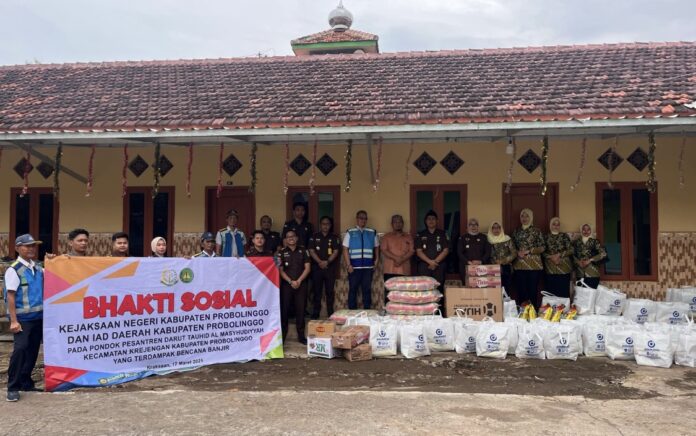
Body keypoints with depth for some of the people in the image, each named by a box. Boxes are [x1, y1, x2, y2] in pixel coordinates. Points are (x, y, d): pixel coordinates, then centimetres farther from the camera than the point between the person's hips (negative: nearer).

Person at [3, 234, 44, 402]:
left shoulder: (38, 268, 9)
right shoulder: (14, 269, -9)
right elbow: (10, 296, -12)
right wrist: (13, 320, -17)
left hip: (38, 316, 6)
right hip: (23, 318, -6)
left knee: (33, 350, 11)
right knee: (20, 350, -10)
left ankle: (26, 382, 23)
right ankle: (12, 387, 0)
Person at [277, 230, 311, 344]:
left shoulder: (303, 251, 7)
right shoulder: (282, 253, 6)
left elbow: (307, 268, 2)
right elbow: (280, 270, 1)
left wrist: (299, 281, -9)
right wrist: (290, 281, -11)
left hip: (301, 284, 0)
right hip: (286, 284, 0)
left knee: (300, 309, 2)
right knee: (284, 309, 0)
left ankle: (301, 335, 9)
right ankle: (282, 335, 8)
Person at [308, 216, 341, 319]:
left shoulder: (334, 237, 8)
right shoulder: (315, 236, 9)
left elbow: (336, 251, -1)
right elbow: (311, 251, 1)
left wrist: (327, 262, -15)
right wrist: (320, 262, -13)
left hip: (330, 268, 0)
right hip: (317, 267, 0)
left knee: (330, 292, 1)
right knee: (317, 292, 2)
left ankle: (330, 314, 7)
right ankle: (315, 314, 7)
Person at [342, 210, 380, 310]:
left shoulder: (372, 232, 11)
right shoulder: (350, 233, 4)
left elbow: (376, 247, 16)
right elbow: (345, 250, 0)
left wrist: (376, 260, 4)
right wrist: (348, 265, -8)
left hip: (368, 267, 2)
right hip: (354, 267, -2)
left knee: (367, 290, 5)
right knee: (353, 290, 2)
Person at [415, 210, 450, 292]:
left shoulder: (443, 234, 11)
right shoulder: (420, 235, 11)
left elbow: (446, 250, 3)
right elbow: (418, 251, 2)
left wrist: (435, 261, -9)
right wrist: (430, 261, -11)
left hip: (439, 266, 0)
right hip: (424, 266, 0)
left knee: (438, 288, -6)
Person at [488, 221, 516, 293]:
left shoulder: (507, 239, 3)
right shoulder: (488, 240, 7)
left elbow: (514, 253, 1)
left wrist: (505, 260, -10)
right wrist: (493, 262, -6)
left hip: (506, 269, -1)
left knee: (506, 290, -6)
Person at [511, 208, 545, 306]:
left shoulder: (536, 231, 3)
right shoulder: (516, 231, 12)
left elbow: (542, 248, 0)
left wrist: (529, 251, -11)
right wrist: (518, 252, -4)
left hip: (534, 265, -2)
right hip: (519, 266, 2)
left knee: (533, 291, -1)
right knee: (521, 291, 1)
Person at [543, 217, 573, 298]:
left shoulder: (564, 236, 7)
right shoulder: (546, 237, 9)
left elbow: (570, 250, 0)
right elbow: (543, 252, 4)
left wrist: (559, 255, -12)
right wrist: (551, 257, -12)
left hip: (563, 267, -1)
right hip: (550, 268, 1)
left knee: (564, 290, -4)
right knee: (550, 291, -2)